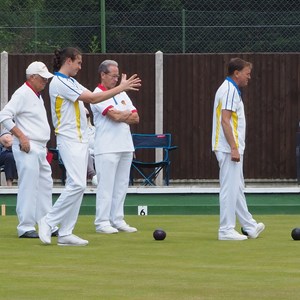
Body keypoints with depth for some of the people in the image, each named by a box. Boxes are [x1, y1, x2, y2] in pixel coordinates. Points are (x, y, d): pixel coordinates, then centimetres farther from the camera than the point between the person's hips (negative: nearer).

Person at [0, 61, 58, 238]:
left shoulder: (38, 95, 18)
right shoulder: (23, 94, -11)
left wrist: (44, 147, 18)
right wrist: (21, 136, -22)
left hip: (40, 150, 10)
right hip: (27, 149, -10)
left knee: (45, 186, 12)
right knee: (28, 187, -9)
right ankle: (26, 228, -6)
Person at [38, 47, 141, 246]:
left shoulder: (71, 82, 19)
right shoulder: (59, 83, -13)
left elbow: (92, 97, 12)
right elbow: (92, 98, -17)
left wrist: (122, 87, 3)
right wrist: (121, 88, -14)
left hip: (81, 140, 10)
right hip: (69, 140, -10)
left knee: (77, 186, 5)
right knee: (77, 185, -18)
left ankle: (65, 233, 5)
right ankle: (49, 222, -9)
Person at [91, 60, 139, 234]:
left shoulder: (121, 94, 17)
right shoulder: (98, 95, -7)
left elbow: (136, 118, 10)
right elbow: (115, 115, -18)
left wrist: (121, 116, -7)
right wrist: (128, 113, 1)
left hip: (125, 147, 7)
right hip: (107, 147, -7)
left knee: (121, 186, 8)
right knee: (106, 186, -7)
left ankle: (117, 221, 12)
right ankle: (102, 222, -5)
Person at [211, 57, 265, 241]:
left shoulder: (230, 89, 17)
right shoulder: (230, 90, -15)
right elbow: (225, 120, -22)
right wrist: (234, 148, -24)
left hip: (231, 149, 11)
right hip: (229, 148, -11)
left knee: (237, 188, 15)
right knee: (230, 188, -6)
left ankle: (249, 227, 22)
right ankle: (226, 230, -4)